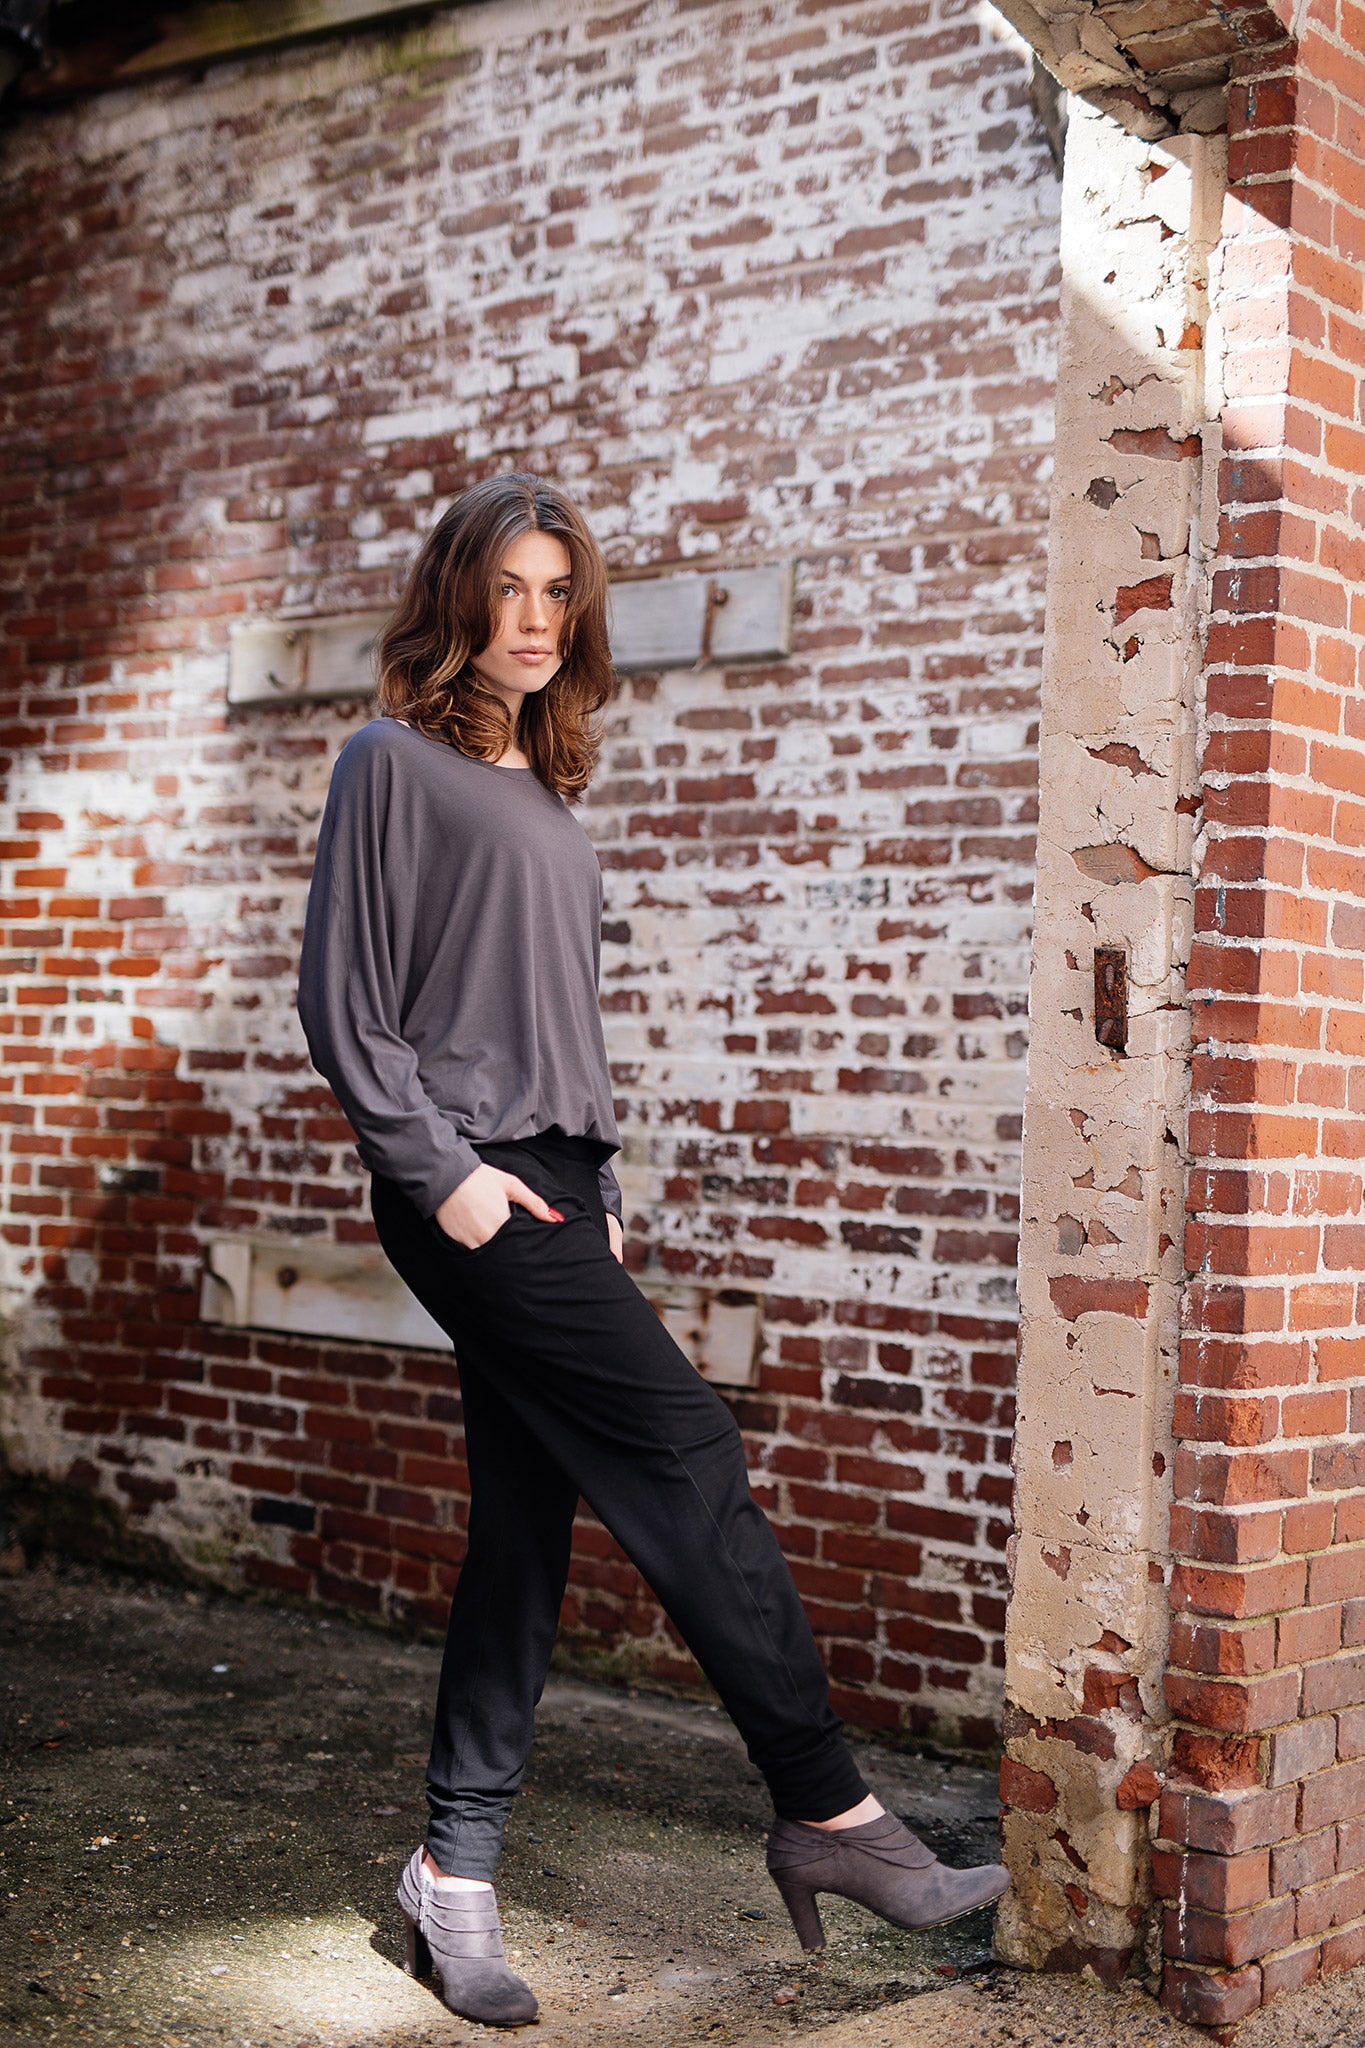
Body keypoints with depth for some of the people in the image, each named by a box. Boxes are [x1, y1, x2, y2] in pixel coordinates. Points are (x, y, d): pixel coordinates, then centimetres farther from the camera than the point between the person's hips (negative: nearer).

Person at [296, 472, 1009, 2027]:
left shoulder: (544, 793, 20)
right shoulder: (395, 763, -2)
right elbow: (341, 1000, -7)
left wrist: (597, 1187, 15)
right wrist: (443, 1172, -13)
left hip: (553, 1185, 8)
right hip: (467, 1185, -8)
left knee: (526, 1526, 6)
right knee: (685, 1455, -13)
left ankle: (458, 1870, 14)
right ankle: (828, 1813, -8)